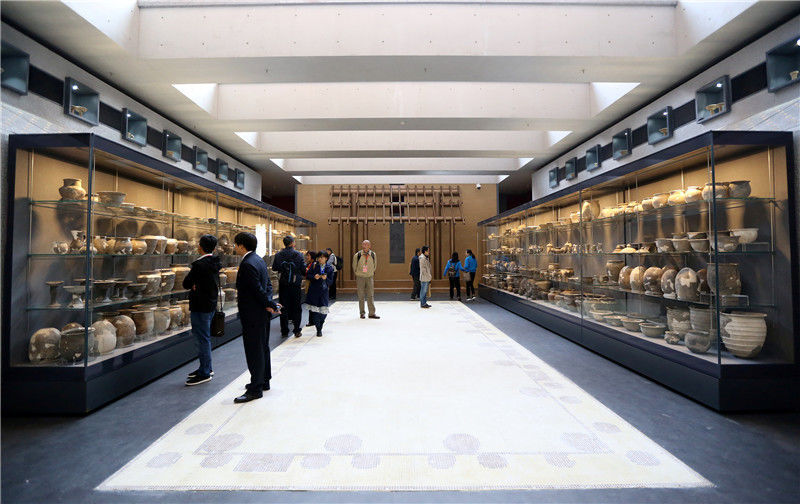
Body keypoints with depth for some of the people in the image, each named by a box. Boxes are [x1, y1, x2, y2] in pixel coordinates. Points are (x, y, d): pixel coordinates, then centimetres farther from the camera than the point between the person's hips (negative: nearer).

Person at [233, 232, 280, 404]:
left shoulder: (248, 264, -20)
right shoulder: (259, 260, 11)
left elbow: (258, 290, -23)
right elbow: (268, 284, 12)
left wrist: (271, 305, -12)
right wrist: (270, 304, 1)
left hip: (253, 314, -10)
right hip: (262, 313, 10)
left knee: (254, 351, -1)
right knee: (262, 348, 19)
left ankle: (255, 389, 9)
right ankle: (264, 381, 32)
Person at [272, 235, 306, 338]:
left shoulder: (278, 255, -2)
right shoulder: (298, 254, -8)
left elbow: (274, 268, 5)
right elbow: (303, 269, -8)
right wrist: (303, 275, 13)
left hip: (283, 284, 2)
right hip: (295, 284, -2)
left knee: (283, 307, 9)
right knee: (297, 307, 9)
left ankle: (284, 332, 13)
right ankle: (297, 331, 11)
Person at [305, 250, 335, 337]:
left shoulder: (330, 268, 4)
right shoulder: (314, 265, 4)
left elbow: (331, 282, 3)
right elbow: (307, 275, 4)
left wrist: (326, 278, -17)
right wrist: (314, 277, -14)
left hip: (324, 291, 0)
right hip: (313, 291, 0)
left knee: (323, 312, -6)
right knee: (314, 311, -2)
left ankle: (319, 328, 19)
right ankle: (318, 329, 14)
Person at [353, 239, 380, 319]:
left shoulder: (373, 255, 0)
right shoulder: (357, 255, -5)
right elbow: (354, 267, 10)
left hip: (370, 277, 1)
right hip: (360, 277, -1)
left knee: (371, 296, -1)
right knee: (361, 296, 4)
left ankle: (372, 313, 2)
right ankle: (362, 313, 14)